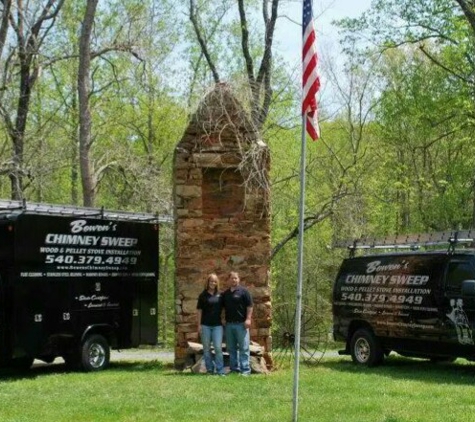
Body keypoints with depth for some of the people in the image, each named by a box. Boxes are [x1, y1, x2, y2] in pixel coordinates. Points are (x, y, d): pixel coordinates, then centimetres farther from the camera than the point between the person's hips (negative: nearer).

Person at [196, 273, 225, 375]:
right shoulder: (203, 295, 2)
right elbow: (199, 310, 2)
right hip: (205, 325, 0)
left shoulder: (220, 295, 6)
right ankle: (209, 369, 14)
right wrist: (199, 325, -3)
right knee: (206, 348, 6)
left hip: (217, 325, 0)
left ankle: (220, 370, -2)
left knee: (218, 347, -6)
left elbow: (223, 309, 12)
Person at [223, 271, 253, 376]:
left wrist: (248, 319, -13)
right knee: (231, 348, 9)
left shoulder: (244, 291, -2)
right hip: (229, 324, 6)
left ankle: (245, 370, -5)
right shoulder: (225, 294, 14)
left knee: (244, 348, -5)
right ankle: (234, 369, 15)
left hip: (241, 324, -6)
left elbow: (249, 306, -6)